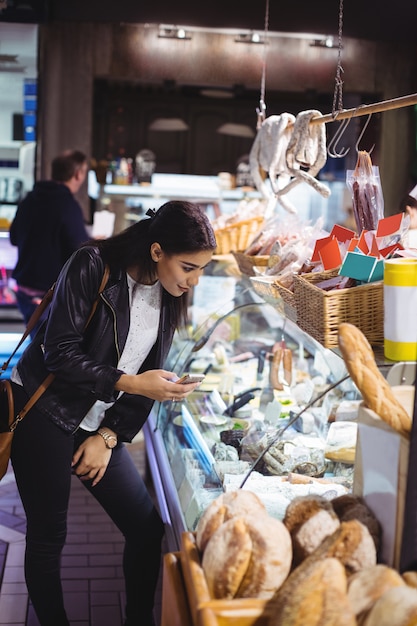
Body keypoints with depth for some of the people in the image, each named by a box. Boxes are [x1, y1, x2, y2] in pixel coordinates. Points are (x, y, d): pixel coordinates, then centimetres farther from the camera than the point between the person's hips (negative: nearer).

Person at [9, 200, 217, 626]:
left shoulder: (169, 295, 3)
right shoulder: (92, 267, -16)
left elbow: (148, 375, 7)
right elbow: (60, 353, -20)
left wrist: (108, 437, -1)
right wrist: (130, 383, -24)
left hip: (98, 425, 6)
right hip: (42, 415, -6)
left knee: (147, 529, 4)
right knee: (47, 538, 2)